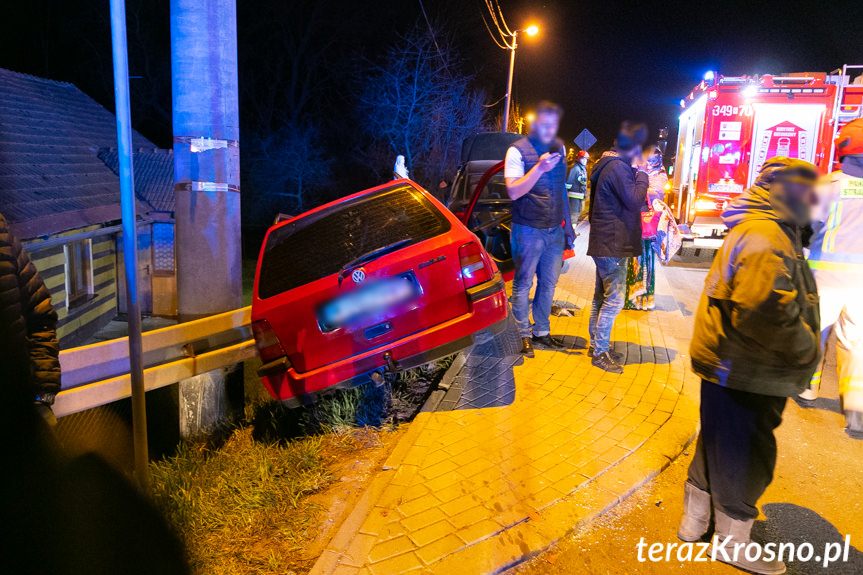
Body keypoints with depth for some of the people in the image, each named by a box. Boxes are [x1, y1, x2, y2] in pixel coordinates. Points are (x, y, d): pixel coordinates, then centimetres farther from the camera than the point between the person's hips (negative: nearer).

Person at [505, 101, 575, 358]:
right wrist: (539, 167, -25)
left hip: (555, 230, 6)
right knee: (523, 284, 2)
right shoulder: (518, 151, -9)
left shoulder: (560, 147, 10)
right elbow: (513, 191, -16)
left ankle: (541, 331, 25)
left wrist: (566, 224, 17)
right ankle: (524, 335, 13)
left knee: (549, 283, 12)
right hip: (528, 230, -6)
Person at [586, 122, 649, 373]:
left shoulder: (606, 164, 16)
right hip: (614, 244, -11)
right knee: (614, 300, -6)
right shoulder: (619, 168, -18)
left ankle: (595, 343, 29)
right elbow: (634, 199, -21)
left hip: (603, 242, 11)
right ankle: (600, 352, 0)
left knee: (601, 296, 18)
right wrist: (642, 175, -9)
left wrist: (636, 174, 13)